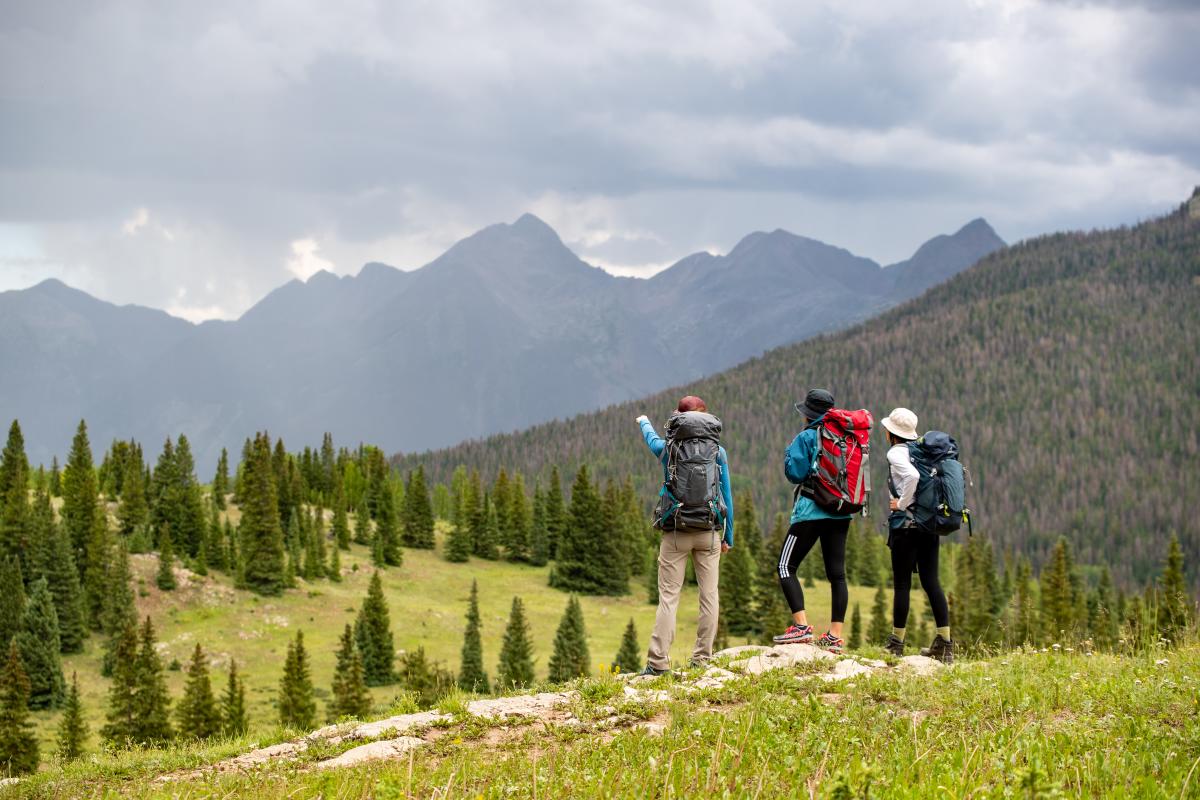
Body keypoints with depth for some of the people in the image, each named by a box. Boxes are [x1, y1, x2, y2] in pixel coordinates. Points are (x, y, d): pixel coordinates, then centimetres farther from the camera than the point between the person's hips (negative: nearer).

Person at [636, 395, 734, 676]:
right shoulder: (718, 452, 3)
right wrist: (728, 537, 15)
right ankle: (702, 658, 5)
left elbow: (651, 438, 28)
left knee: (668, 597, -2)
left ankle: (658, 661, -7)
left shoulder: (668, 448, 3)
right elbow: (727, 497, 7)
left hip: (676, 533, -1)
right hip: (709, 532, 1)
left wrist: (643, 422, 52)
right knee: (709, 595, 6)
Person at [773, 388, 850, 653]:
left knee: (786, 566, 0)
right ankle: (835, 635, 2)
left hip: (811, 512, -6)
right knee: (836, 573, 5)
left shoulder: (807, 437, -8)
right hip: (841, 513, 6)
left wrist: (789, 452, 6)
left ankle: (801, 626, -14)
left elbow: (795, 472, -11)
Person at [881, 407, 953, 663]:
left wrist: (902, 503, -15)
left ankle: (897, 643, 6)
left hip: (906, 524, -7)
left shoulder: (896, 452, -8)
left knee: (901, 583, 1)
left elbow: (912, 475, -28)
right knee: (931, 581, 7)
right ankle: (945, 644, 2)